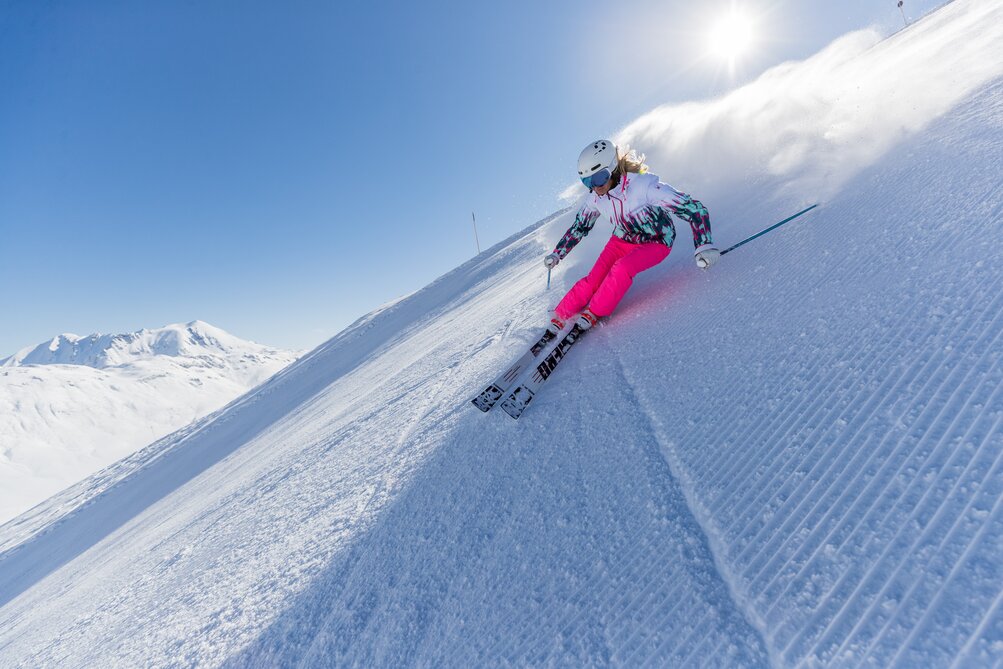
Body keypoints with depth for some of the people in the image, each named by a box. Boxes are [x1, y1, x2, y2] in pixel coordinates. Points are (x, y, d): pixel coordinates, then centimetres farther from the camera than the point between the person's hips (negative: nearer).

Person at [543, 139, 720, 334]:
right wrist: (557, 254, 8)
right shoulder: (595, 197, -14)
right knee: (595, 278, -16)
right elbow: (579, 227, 5)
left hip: (656, 242, -4)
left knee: (621, 268, -32)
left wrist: (704, 245, -42)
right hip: (622, 240, 4)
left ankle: (594, 313, -14)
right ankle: (559, 318, -4)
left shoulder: (644, 185, -32)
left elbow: (693, 209, -30)